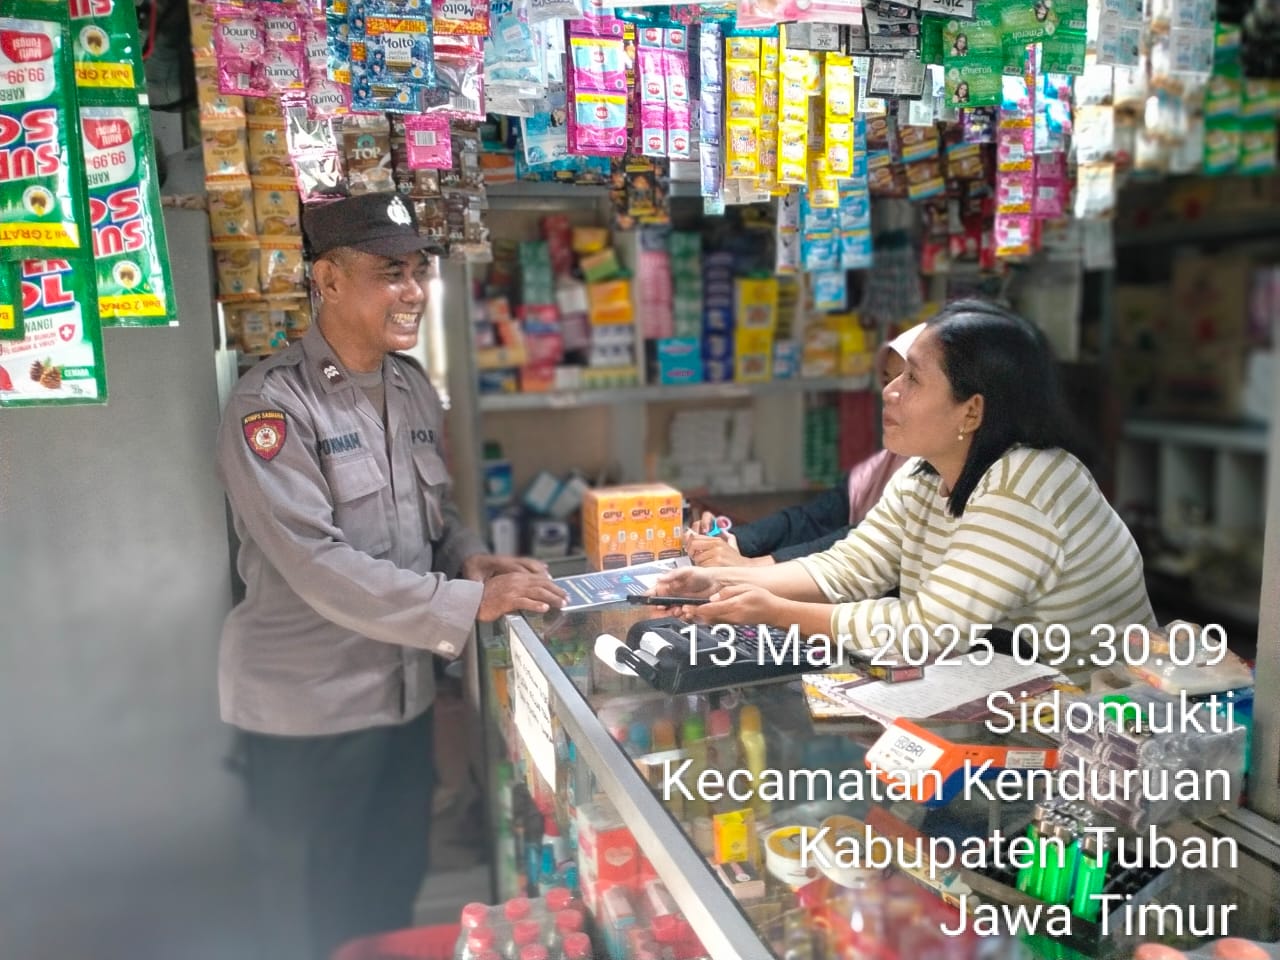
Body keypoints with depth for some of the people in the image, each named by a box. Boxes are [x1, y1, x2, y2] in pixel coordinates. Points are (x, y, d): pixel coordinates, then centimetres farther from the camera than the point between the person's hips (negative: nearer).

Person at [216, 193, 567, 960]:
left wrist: (471, 558, -7)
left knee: (396, 891, 23)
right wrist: (469, 604, -26)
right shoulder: (272, 405, -18)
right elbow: (318, 565, -25)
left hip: (404, 690, 7)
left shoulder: (412, 385, 5)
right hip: (308, 708, -6)